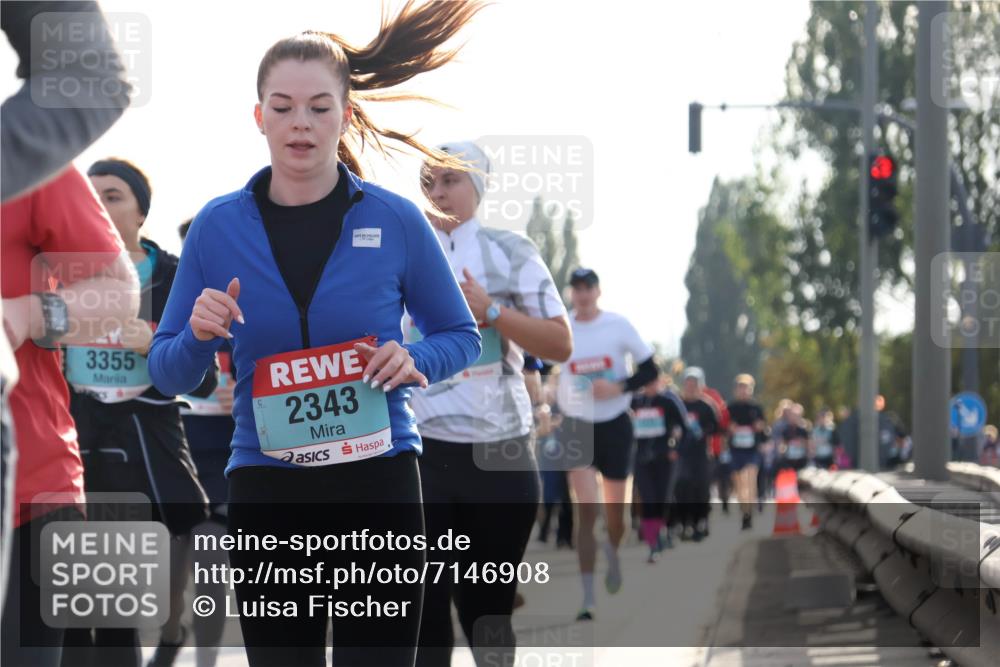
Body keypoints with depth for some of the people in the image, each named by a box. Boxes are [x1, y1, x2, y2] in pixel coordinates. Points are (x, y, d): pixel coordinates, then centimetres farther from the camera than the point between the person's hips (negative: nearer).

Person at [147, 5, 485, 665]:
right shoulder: (218, 226, 3)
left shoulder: (396, 220, -1)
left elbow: (462, 336, 11)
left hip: (378, 486, -1)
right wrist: (199, 336, -13)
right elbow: (168, 374, 9)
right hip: (266, 488, 2)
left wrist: (415, 361, -11)